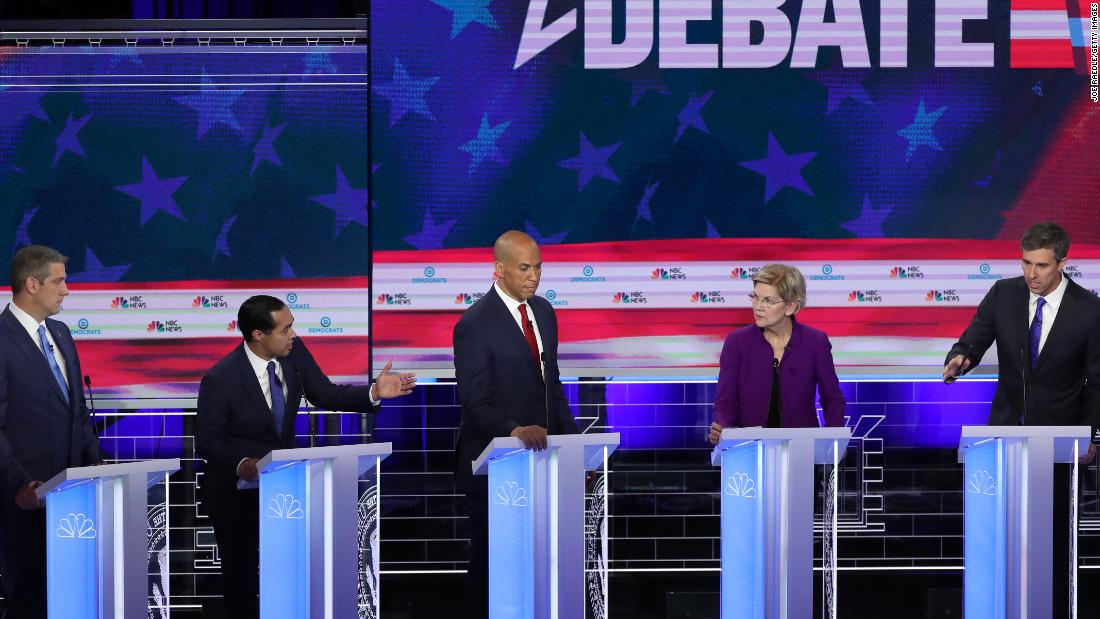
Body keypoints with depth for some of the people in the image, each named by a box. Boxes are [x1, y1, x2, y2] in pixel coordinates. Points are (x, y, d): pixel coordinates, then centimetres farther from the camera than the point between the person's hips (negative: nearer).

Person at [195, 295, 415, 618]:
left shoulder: (295, 352, -11)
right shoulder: (220, 379, -26)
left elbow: (325, 395, -3)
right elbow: (207, 441, -19)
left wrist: (374, 393, -19)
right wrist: (241, 465, -37)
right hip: (236, 486, -4)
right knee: (241, 570, 10)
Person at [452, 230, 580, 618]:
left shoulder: (543, 312, 10)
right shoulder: (475, 324, -13)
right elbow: (476, 403, -18)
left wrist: (572, 441, 9)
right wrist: (516, 431, -34)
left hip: (539, 455, 6)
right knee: (489, 560, 4)